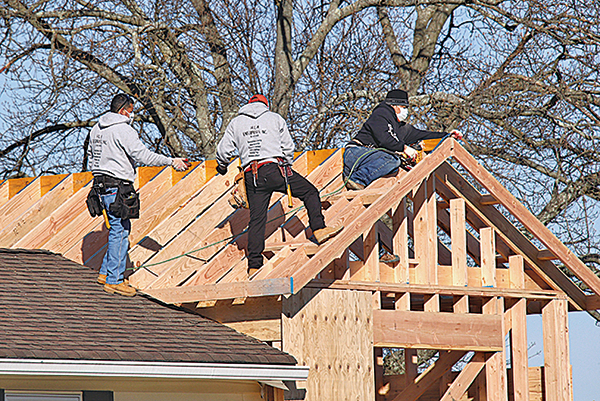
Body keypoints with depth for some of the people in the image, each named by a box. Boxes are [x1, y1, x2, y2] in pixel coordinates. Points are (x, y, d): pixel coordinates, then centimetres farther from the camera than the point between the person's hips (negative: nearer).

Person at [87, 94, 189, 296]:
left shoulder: (96, 129, 14)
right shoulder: (123, 130, -14)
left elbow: (91, 158, 21)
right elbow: (143, 156, -18)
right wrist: (171, 161, -11)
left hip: (101, 184, 10)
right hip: (117, 186, -10)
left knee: (121, 227, 17)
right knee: (120, 231, -5)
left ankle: (105, 273, 19)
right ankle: (114, 280, -3)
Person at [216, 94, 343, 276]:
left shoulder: (236, 123, 15)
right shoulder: (275, 118, 11)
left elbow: (223, 151, 14)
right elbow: (288, 147, 12)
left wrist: (222, 167, 35)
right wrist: (287, 166, 29)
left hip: (252, 176, 2)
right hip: (275, 168, -2)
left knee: (256, 219, 2)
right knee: (310, 193, 14)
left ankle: (254, 265, -2)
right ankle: (319, 229, 1)